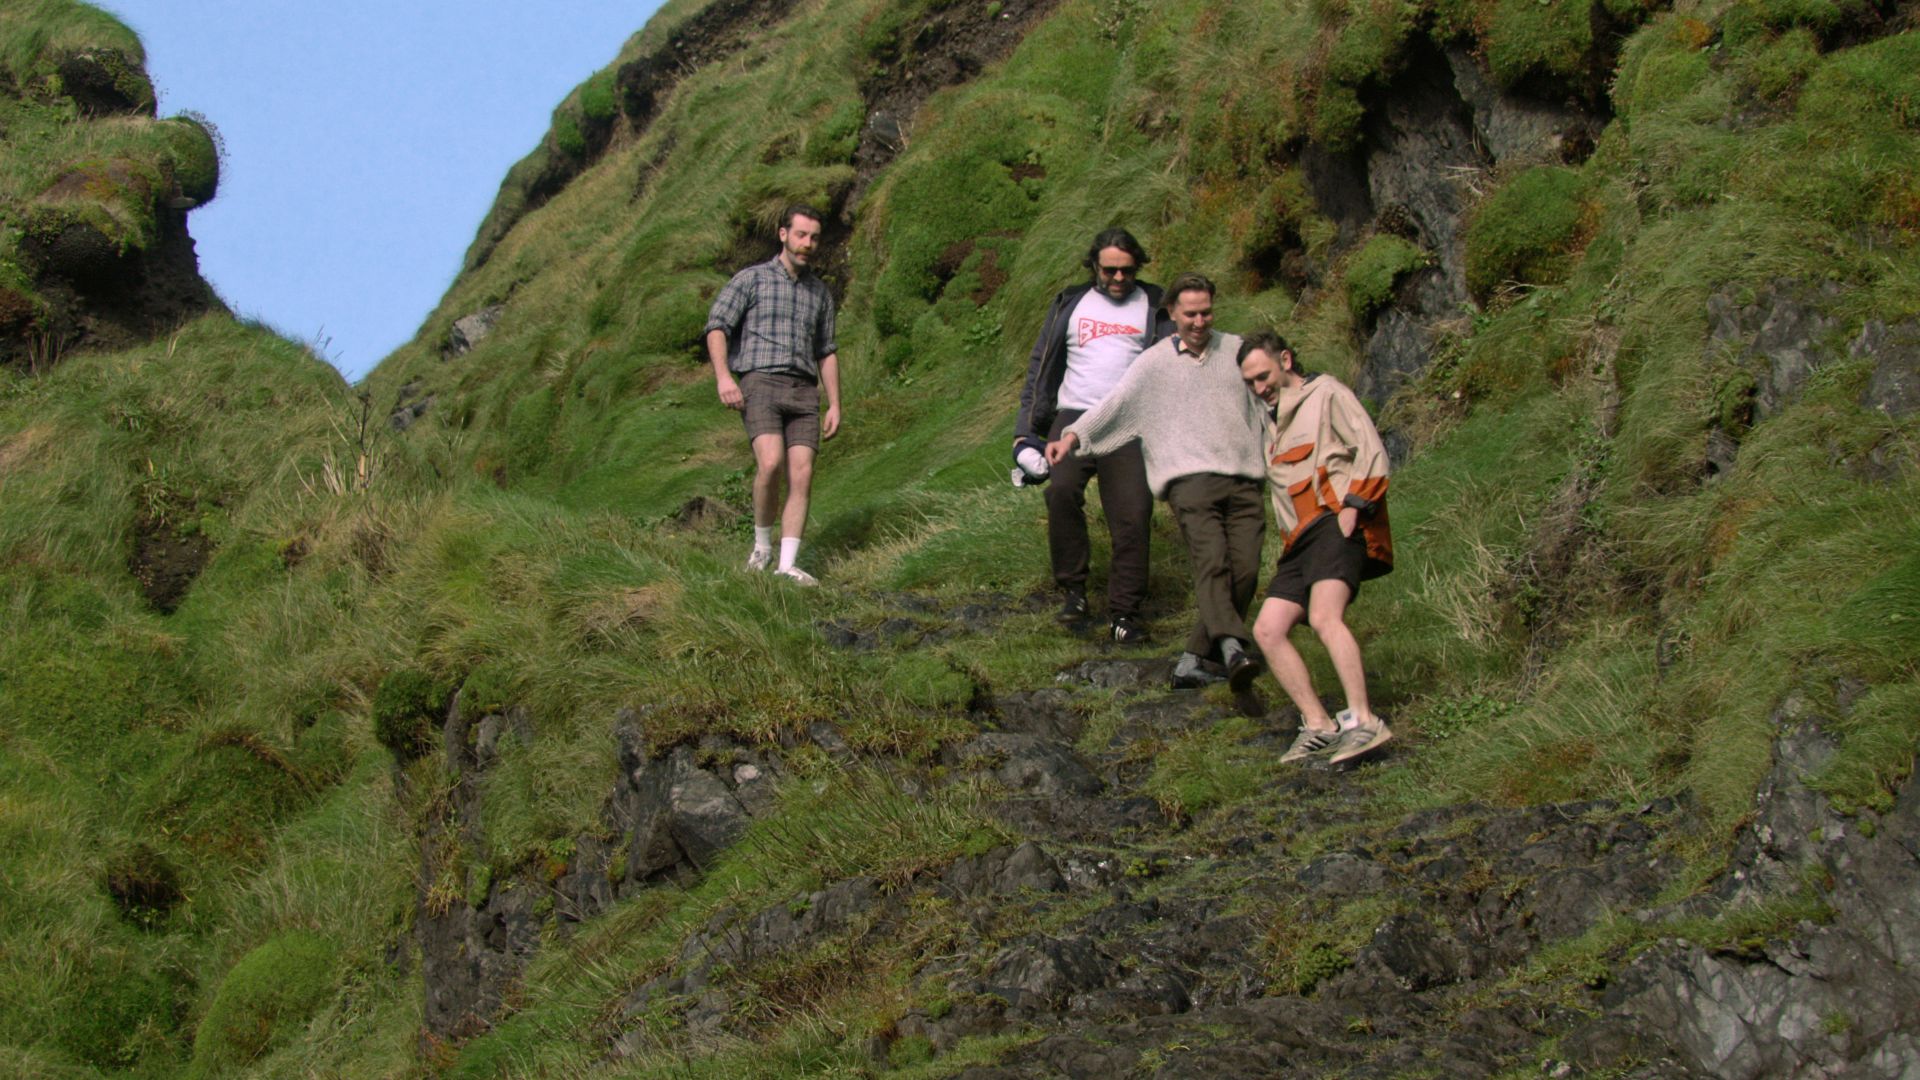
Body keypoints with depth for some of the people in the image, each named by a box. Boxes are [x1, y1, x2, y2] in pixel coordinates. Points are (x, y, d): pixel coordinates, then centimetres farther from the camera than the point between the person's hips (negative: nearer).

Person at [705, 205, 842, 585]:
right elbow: (717, 326, -5)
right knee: (771, 464, -24)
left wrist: (835, 405, 14)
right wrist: (723, 376, -21)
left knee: (801, 476, -9)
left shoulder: (819, 291, 20)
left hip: (803, 391, 5)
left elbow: (827, 352, 24)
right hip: (759, 383, -4)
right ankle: (762, 545, -4)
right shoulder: (751, 279, 5)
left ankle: (787, 566, -9)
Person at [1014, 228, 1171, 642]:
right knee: (1062, 489, -26)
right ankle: (1073, 589, -14)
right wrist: (1026, 430, 9)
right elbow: (1040, 367, 16)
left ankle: (1124, 612, -1)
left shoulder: (1153, 309, 12)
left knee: (1133, 515, -11)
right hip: (1073, 417, 0)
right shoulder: (1070, 305, 15)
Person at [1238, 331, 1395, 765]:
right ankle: (1319, 726, -8)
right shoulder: (1273, 421, 30)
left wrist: (1351, 506, -15)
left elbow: (1371, 451, -6)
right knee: (1267, 630, -6)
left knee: (1324, 616, -29)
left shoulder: (1327, 395, 6)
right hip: (1301, 540, 9)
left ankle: (1363, 721, -34)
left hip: (1335, 523, -9)